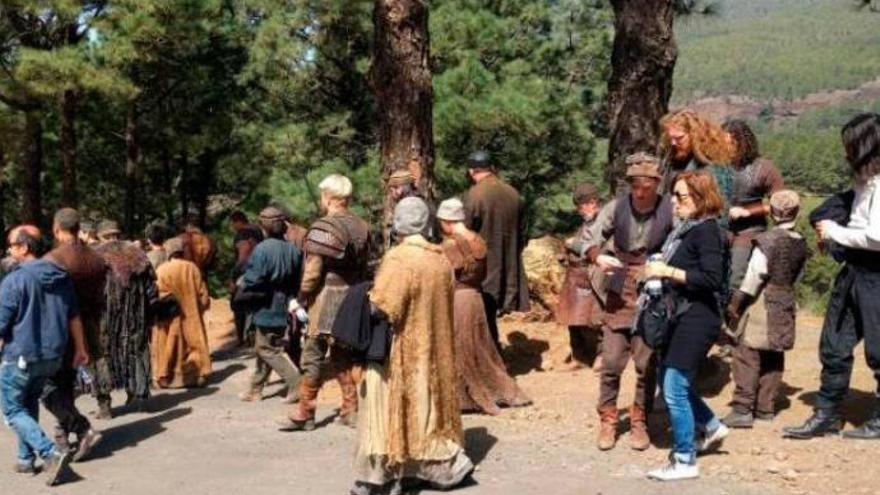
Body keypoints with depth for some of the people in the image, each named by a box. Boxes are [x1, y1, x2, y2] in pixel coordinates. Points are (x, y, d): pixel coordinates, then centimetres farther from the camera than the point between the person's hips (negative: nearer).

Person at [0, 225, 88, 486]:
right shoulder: (61, 276, 4)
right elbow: (74, 317, 11)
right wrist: (80, 348, 20)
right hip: (53, 356, 7)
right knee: (30, 405, 22)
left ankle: (51, 453, -10)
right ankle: (26, 459, 24)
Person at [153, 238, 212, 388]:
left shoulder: (162, 270, -11)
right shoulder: (192, 268, -3)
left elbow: (157, 295, -11)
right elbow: (202, 293, 2)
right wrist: (202, 306, 16)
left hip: (169, 317, -2)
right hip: (191, 315, 2)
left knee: (169, 346, 6)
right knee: (193, 343, 11)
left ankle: (166, 377, 7)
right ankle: (198, 374, 13)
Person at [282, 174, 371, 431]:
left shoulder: (323, 227, -14)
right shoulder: (361, 227, 8)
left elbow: (313, 272, -16)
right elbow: (363, 267, 9)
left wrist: (300, 300, -5)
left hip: (326, 300, -7)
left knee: (313, 357, 1)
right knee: (344, 356, 15)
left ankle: (304, 413, 8)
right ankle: (351, 410, 18)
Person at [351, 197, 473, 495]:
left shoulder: (399, 258, -19)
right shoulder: (440, 259, 3)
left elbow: (381, 306, -22)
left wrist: (372, 296, -3)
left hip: (400, 349, -6)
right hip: (431, 348, 7)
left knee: (392, 406, 2)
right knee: (428, 400, 17)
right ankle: (447, 465, 18)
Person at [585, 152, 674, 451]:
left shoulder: (670, 211, -12)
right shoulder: (617, 207, -6)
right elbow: (592, 239, -1)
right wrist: (598, 258, -21)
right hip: (619, 294, 1)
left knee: (647, 364, 6)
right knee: (611, 361, 2)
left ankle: (639, 422, 23)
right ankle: (608, 420, 18)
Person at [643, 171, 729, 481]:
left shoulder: (706, 229, -14)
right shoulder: (685, 228, 11)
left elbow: (712, 280, -22)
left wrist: (669, 272, -22)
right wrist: (659, 272, 3)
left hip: (698, 318, -9)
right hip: (681, 315, 9)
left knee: (675, 388, -6)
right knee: (669, 382, 18)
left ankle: (685, 461, 6)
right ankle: (712, 427, 36)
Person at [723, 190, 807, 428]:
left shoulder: (767, 240, -14)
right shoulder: (801, 243, 5)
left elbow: (754, 276, -13)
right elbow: (797, 275, 9)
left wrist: (736, 302, -6)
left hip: (763, 302, -7)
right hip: (787, 302, 7)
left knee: (747, 355, -3)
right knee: (774, 357, 13)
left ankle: (743, 409, -6)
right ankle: (766, 407, 20)